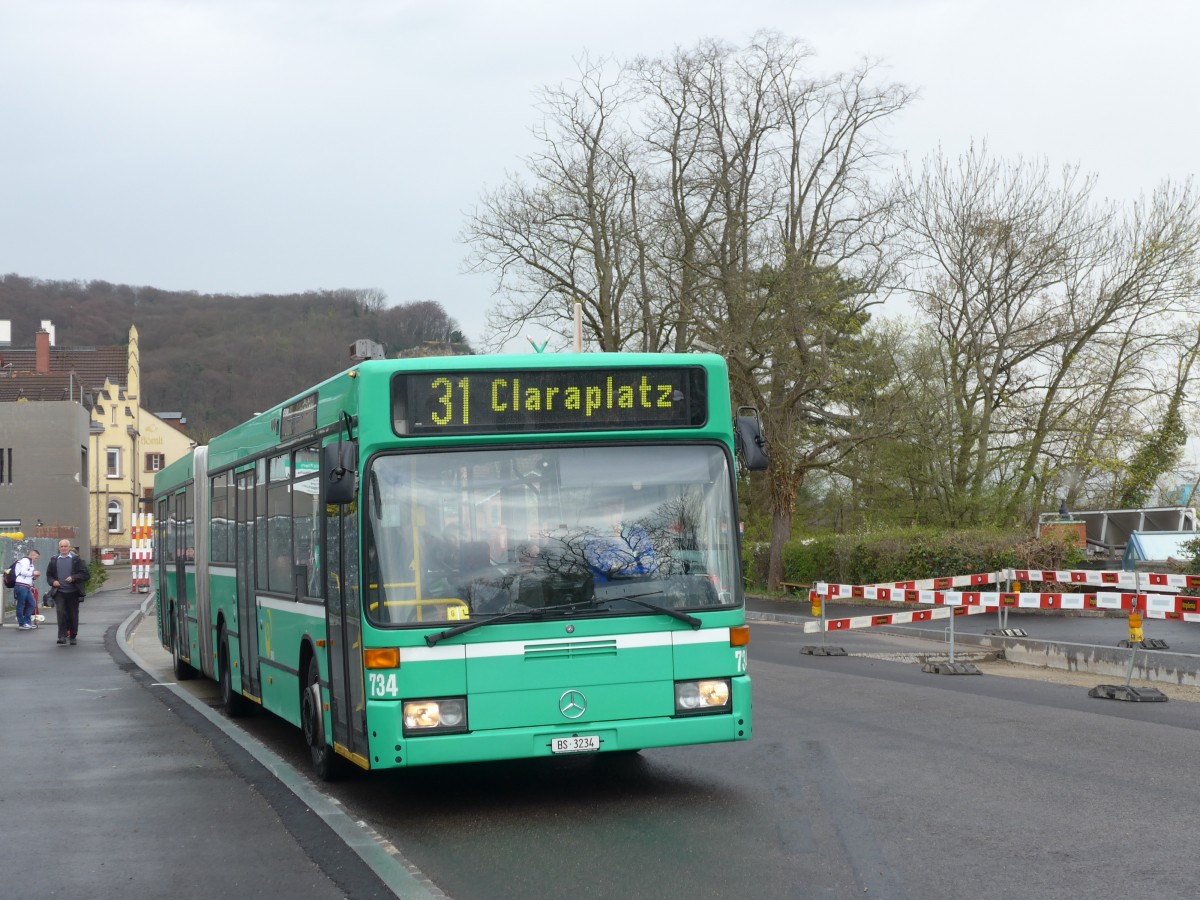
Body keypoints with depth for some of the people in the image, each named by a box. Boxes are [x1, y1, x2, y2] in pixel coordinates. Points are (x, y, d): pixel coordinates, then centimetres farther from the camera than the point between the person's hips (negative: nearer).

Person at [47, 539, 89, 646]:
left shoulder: (76, 559, 2)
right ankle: (62, 636, -12)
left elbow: (85, 574, -2)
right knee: (61, 613, -13)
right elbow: (49, 575, 19)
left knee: (73, 615, 6)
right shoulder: (54, 560, 10)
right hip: (59, 592, 1)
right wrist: (53, 582, -3)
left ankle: (73, 636, 18)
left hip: (73, 593, -1)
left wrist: (73, 578, -16)